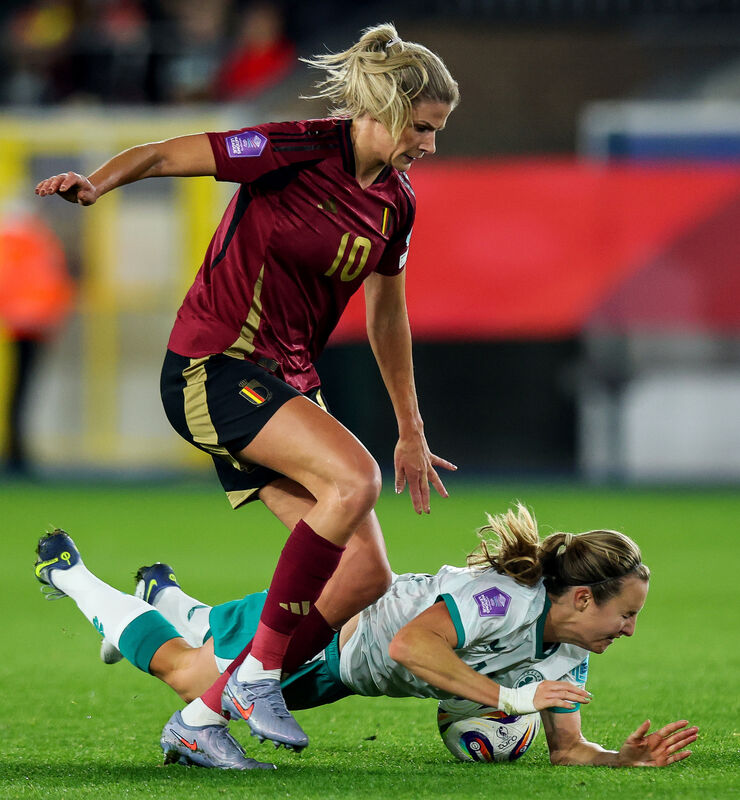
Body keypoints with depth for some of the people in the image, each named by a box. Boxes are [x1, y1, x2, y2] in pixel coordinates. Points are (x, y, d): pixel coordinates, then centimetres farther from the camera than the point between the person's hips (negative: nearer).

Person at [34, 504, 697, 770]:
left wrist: (626, 758, -30)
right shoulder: (503, 596, -41)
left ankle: (164, 597, 61)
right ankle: (70, 575, 29)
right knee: (185, 668, 8)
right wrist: (506, 696, -51)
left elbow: (566, 748, -11)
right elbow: (409, 644, -52)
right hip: (327, 621, -7)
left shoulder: (568, 656, -16)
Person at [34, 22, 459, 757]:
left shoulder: (395, 202, 8)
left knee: (366, 574, -3)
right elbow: (165, 154, -12)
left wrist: (410, 433, 26)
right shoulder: (299, 151, -14)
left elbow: (386, 315, 21)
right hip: (211, 366, -8)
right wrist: (97, 182, -32)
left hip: (286, 384, 8)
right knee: (354, 477, -31)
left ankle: (202, 716, 4)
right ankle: (258, 672, -19)